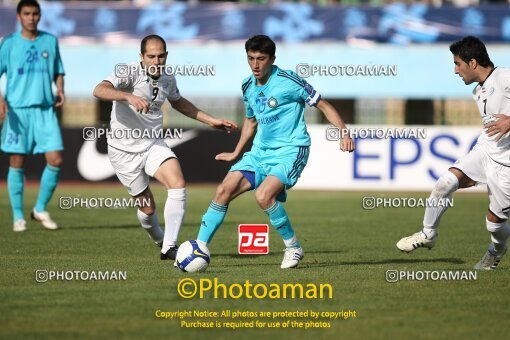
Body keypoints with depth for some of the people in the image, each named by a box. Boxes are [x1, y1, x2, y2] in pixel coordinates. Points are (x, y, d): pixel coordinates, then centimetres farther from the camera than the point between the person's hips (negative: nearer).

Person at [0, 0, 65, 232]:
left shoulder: (50, 41, 10)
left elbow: (58, 72, 19)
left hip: (45, 109, 2)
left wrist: (60, 90, -1)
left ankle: (41, 209, 10)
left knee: (55, 160, -7)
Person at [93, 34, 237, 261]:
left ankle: (169, 247, -16)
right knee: (147, 207, 3)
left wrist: (210, 120, 23)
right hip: (124, 150, -4)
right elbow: (99, 91, -35)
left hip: (153, 144, 4)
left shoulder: (168, 80, 1)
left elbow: (178, 102, 25)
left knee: (178, 185, -21)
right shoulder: (130, 73, -18)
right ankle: (159, 240, 36)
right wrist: (129, 96, -51)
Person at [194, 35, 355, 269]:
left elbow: (323, 105, -7)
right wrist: (236, 153, 31)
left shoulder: (288, 80, -12)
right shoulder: (248, 86, 9)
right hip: (260, 151, 7)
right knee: (224, 190, -6)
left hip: (290, 151, -7)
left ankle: (293, 247, -8)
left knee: (263, 195, -27)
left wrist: (344, 133, -19)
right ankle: (200, 248, 2)